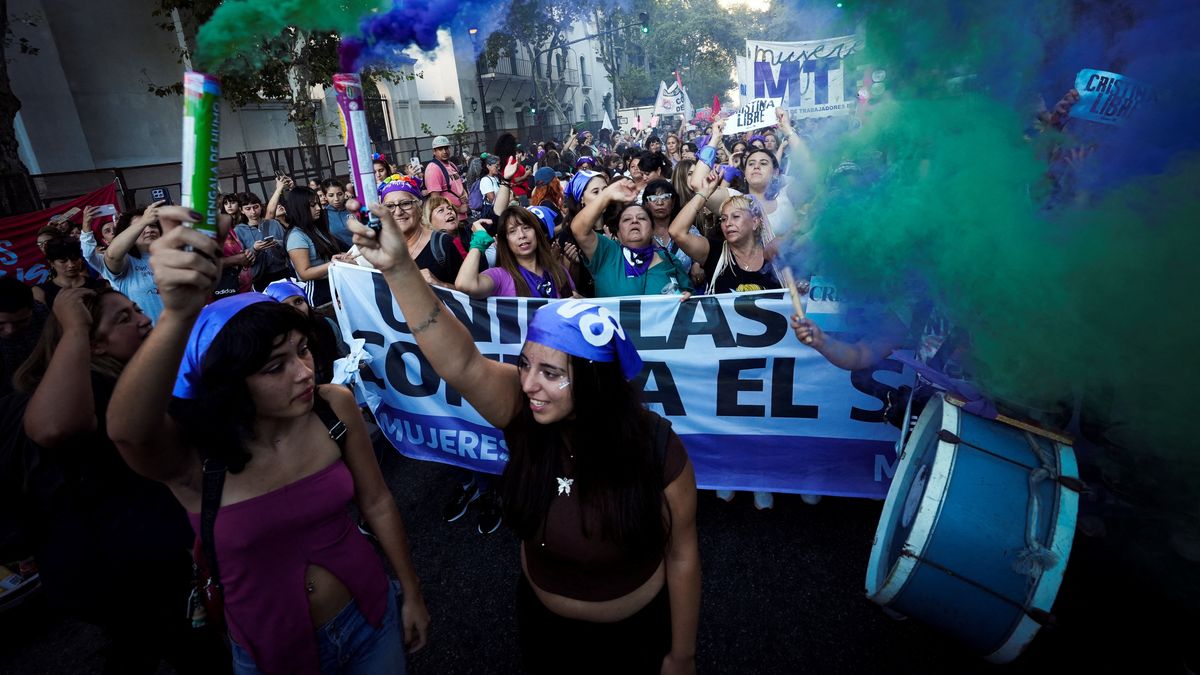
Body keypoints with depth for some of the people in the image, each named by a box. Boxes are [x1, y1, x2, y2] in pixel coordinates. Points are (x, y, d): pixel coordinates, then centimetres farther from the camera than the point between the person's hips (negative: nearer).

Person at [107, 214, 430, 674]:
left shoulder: (335, 407, -17)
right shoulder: (189, 455, -22)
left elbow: (376, 503, -6)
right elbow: (126, 428, -46)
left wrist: (411, 594, 4)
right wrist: (178, 314, -62)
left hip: (370, 616, 2)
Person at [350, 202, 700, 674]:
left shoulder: (653, 446, -28)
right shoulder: (524, 413, -22)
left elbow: (681, 555, -16)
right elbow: (460, 362, -39)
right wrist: (398, 268, -49)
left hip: (634, 633, -3)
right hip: (542, 621, 3)